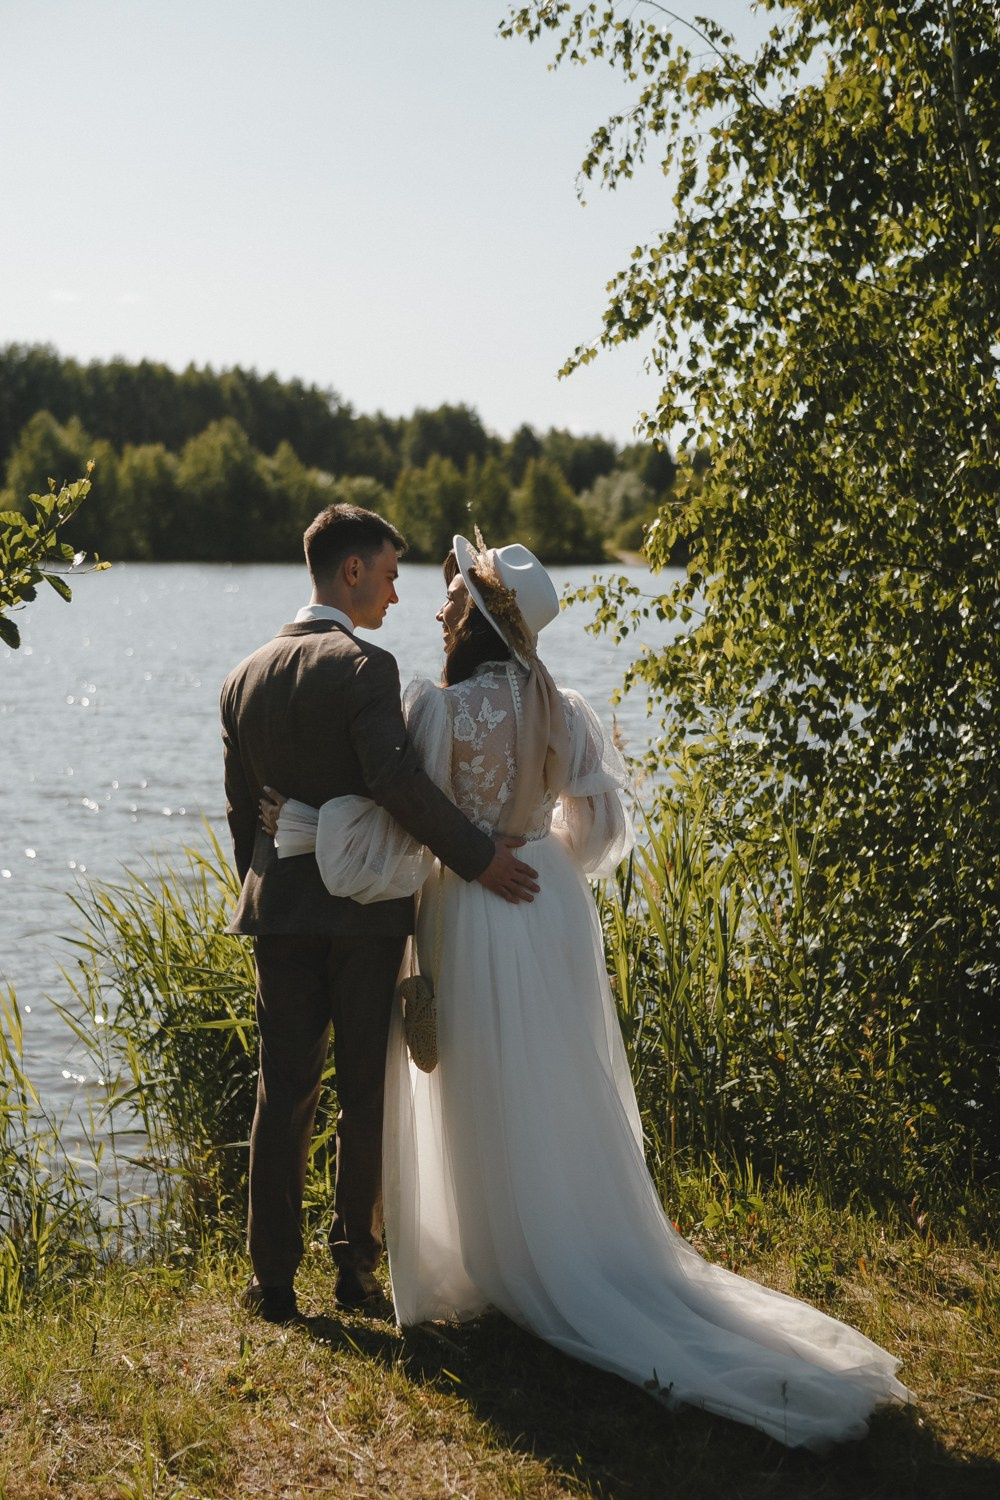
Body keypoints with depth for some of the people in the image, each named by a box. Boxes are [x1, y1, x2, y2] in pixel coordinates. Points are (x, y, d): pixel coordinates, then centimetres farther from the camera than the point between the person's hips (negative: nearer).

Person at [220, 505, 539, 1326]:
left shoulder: (246, 678, 9)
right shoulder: (363, 666, -13)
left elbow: (241, 810, 14)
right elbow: (397, 777, -26)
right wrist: (477, 855, -19)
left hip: (279, 910, 5)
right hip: (364, 910, -5)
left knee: (283, 1093, 9)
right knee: (366, 1091, 8)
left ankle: (275, 1277, 10)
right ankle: (356, 1263, 17)